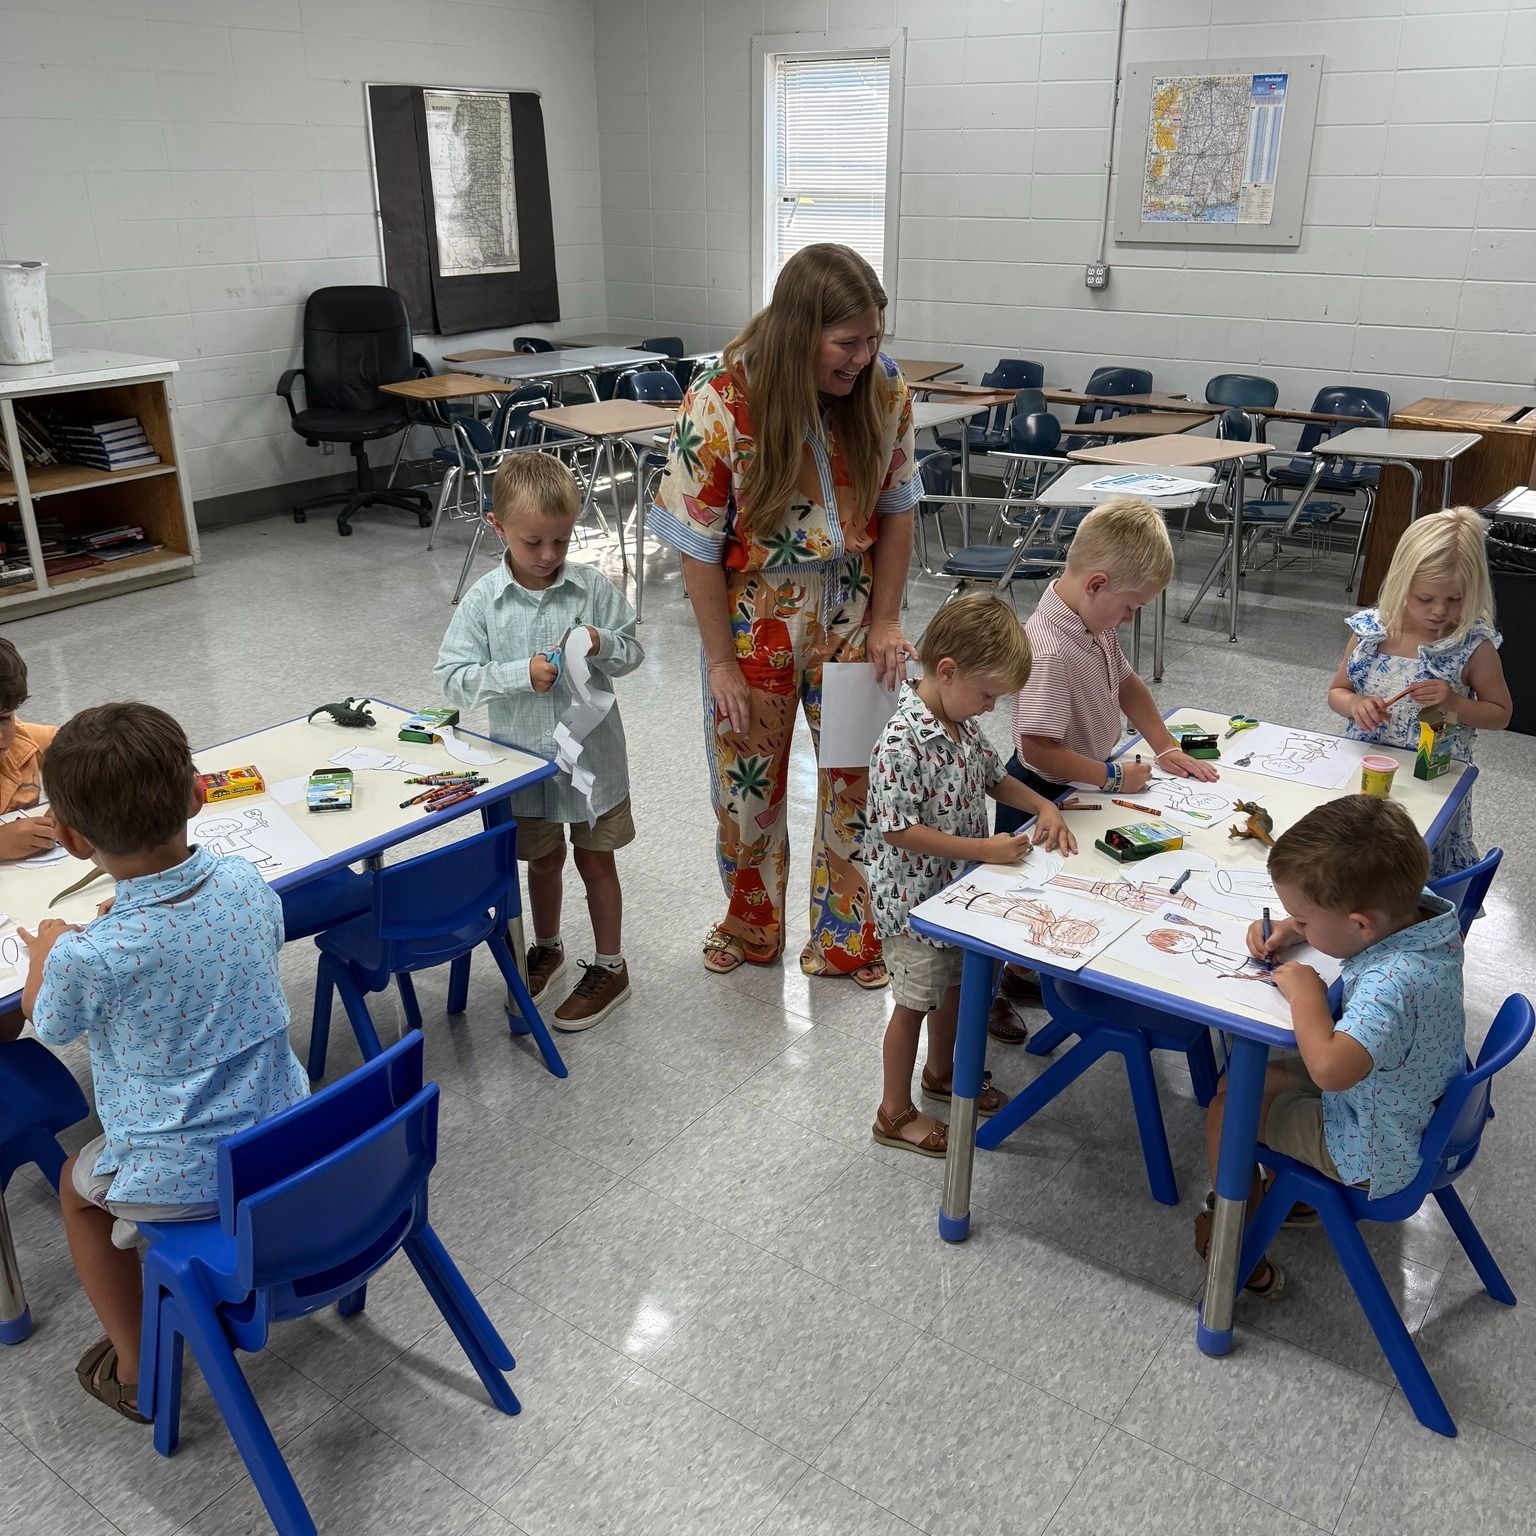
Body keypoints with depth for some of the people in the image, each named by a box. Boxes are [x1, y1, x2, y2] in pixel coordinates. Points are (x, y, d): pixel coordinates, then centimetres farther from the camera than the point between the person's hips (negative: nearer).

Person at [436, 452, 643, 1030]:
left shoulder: (593, 586, -10)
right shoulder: (483, 600, -11)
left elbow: (633, 652, 0)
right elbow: (451, 677, -13)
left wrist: (600, 644, -22)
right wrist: (521, 674, -25)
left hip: (592, 750, -1)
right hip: (525, 758, 1)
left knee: (596, 858, 13)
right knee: (543, 858, 20)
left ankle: (610, 967, 29)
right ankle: (547, 949, 43)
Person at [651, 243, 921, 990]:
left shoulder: (883, 391, -11)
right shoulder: (719, 406, -21)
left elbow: (895, 510, 0)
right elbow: (700, 546, -15)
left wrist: (884, 622, -4)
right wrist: (722, 661, -12)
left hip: (848, 618, 2)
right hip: (754, 620, -2)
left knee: (858, 780, 8)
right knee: (748, 785, 13)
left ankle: (845, 940, 31)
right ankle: (751, 928, 39)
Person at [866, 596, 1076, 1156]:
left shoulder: (963, 722, -2)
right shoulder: (901, 742, -29)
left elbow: (994, 777, 14)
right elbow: (899, 830, -29)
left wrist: (1043, 806, -4)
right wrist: (984, 849, -28)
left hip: (957, 885, 8)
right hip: (911, 897, -8)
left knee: (955, 983, 25)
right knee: (915, 1001, 7)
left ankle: (940, 1072, 49)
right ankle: (895, 1113, 26)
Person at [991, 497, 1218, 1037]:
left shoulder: (1094, 622, -5)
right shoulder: (1050, 652, -34)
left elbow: (1125, 682, 12)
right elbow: (1038, 750, -34)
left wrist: (1166, 749, 6)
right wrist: (1113, 777, -23)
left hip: (1084, 785, 9)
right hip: (1043, 795, -9)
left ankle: (1024, 976, 44)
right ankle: (989, 991, 31)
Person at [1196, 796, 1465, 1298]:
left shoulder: (1393, 983, -42)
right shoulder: (1418, 906, -16)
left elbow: (1330, 1068, -50)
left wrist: (1305, 992, -35)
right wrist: (1286, 930, -7)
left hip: (1377, 1154, -9)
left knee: (1228, 1105, 1)